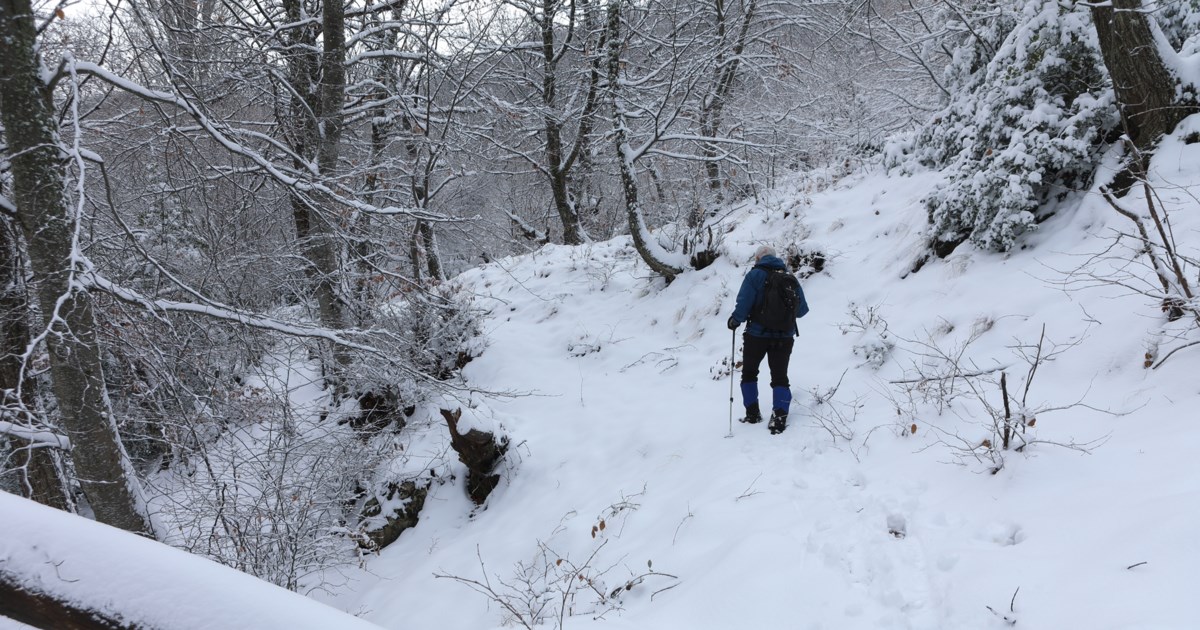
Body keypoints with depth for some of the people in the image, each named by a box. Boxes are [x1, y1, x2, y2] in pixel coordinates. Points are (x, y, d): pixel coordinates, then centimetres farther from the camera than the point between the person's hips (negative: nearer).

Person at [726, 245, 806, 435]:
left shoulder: (755, 275, -7)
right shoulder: (791, 278, 6)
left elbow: (744, 303, -16)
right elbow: (802, 310, 11)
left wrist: (735, 320, 1)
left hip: (757, 335, -3)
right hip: (785, 337, 3)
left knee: (749, 373, 17)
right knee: (780, 376, 10)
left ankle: (752, 413, 18)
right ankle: (780, 415, -7)